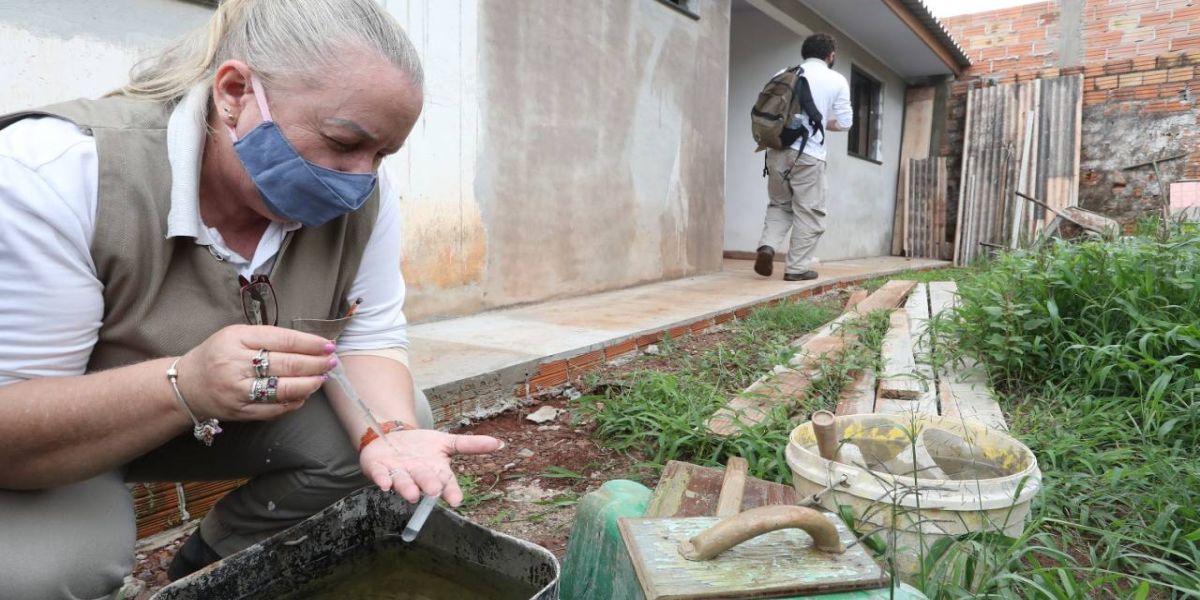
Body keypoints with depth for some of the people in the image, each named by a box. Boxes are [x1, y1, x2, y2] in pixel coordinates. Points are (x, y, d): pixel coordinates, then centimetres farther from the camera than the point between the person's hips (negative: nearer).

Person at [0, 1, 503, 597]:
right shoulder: (57, 175, -31)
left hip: (231, 419, 5)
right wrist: (184, 386, -47)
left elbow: (366, 340, -12)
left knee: (403, 415, -10)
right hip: (55, 446, -4)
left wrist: (390, 432, -32)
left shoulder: (361, 196, -17)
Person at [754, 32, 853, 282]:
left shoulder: (784, 74, 12)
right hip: (809, 154, -4)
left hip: (777, 151, 4)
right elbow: (844, 123, 5)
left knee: (780, 205, 19)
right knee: (808, 212, 6)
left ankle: (767, 246, -3)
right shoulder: (837, 80, 5)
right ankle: (798, 267, 5)